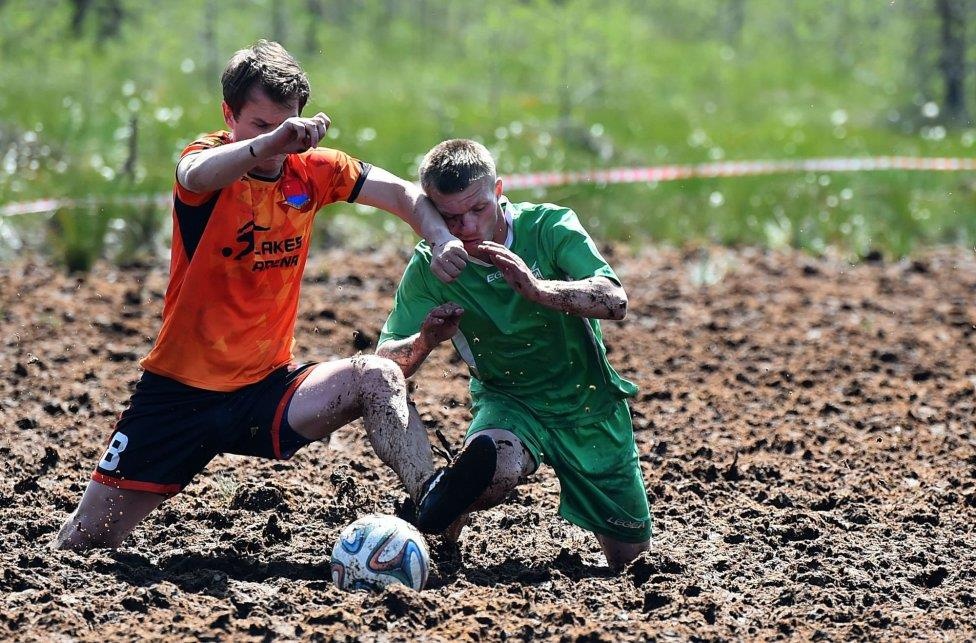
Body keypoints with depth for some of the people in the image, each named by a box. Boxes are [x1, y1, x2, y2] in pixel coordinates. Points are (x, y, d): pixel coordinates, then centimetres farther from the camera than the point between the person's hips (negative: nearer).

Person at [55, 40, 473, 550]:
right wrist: (268, 142, -58)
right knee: (85, 540, -4)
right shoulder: (213, 158, -12)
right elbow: (196, 175, -38)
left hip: (266, 386, 3)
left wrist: (441, 239, -17)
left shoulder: (310, 171, 1)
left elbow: (403, 195, 5)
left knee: (378, 378, -25)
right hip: (180, 391, -3)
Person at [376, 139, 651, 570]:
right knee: (493, 464, -41)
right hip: (508, 402, -2)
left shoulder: (549, 227, -15)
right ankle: (435, 529, -14)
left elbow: (615, 302, -28)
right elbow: (385, 364, -13)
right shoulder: (430, 266, -11)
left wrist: (537, 289, -45)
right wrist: (425, 341, -36)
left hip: (589, 404, 2)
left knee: (632, 553, 11)